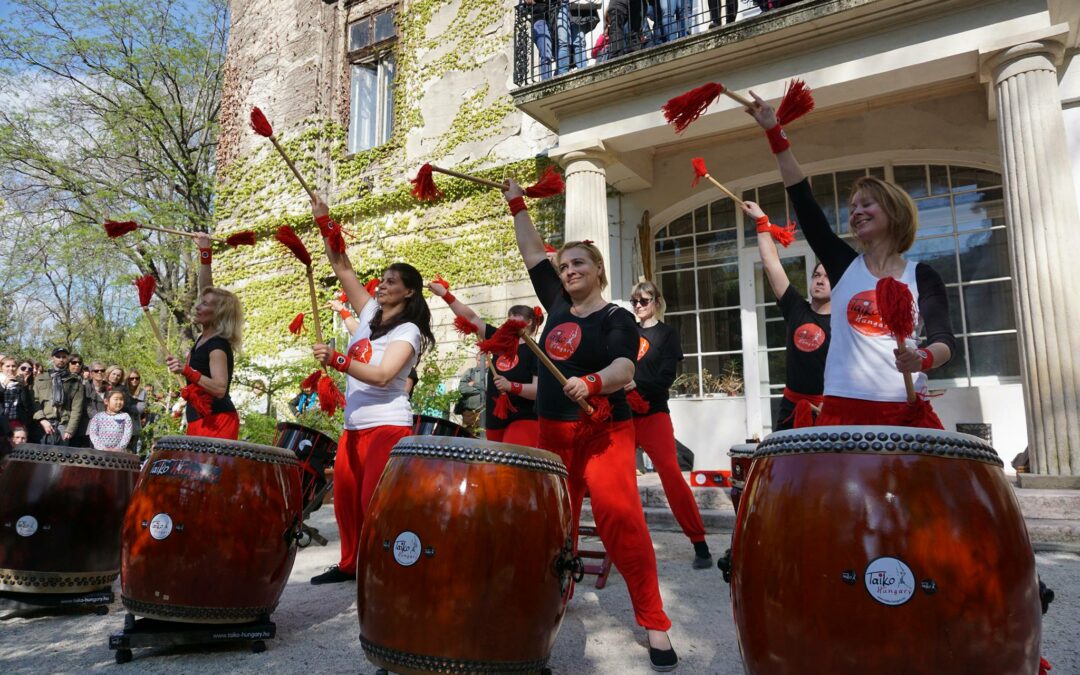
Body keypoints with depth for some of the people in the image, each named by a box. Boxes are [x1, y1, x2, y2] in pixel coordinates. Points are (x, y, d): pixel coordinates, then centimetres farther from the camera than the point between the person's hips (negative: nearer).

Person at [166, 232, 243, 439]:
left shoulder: (218, 346, -15)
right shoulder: (205, 336, 11)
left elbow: (219, 389, -25)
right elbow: (205, 289, 15)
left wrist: (186, 371, -31)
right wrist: (205, 252, 12)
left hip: (216, 422, -9)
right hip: (202, 421, 9)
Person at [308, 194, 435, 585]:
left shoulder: (409, 331, -9)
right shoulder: (370, 313, 11)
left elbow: (381, 375, -23)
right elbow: (342, 268, 10)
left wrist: (335, 360, -28)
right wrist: (324, 221, 5)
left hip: (387, 426, -8)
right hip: (354, 426, 8)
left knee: (375, 502, -10)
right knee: (346, 500, 13)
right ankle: (351, 565, 28)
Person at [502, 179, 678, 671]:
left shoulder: (617, 318, -6)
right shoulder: (557, 304, 11)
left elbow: (624, 370, -21)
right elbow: (533, 254, 17)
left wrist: (591, 383, -40)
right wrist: (517, 204, 17)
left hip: (602, 432, -6)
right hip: (553, 432, 6)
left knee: (620, 515, -18)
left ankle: (654, 622, -9)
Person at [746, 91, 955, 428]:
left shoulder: (922, 277, 8)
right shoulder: (843, 264, 11)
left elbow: (944, 339, -4)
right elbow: (803, 200, 7)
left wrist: (923, 358, -28)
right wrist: (774, 132, 5)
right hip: (843, 408, 1)